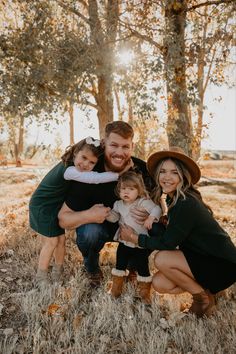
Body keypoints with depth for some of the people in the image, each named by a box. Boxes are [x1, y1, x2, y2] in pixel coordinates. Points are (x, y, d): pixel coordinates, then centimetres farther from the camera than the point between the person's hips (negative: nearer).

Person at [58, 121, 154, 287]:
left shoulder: (142, 169, -18)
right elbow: (63, 219, -20)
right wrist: (88, 215, -41)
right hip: (97, 224, -2)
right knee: (89, 232, -34)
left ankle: (133, 266, 10)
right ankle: (92, 270, 1)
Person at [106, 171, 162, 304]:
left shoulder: (143, 203, -17)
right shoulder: (119, 204, 0)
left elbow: (157, 209, -22)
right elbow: (114, 217, 9)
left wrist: (151, 218, -39)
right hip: (124, 242, 4)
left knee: (142, 268, 8)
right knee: (120, 265, 17)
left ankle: (145, 292, 30)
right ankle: (116, 288, 39)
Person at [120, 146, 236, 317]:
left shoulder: (186, 204, -27)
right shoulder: (174, 199, 3)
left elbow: (168, 243, -21)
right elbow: (167, 233, 5)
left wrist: (134, 237, -12)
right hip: (204, 257, 8)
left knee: (161, 259, -23)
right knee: (159, 284, -2)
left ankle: (204, 299, -1)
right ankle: (205, 287, 14)